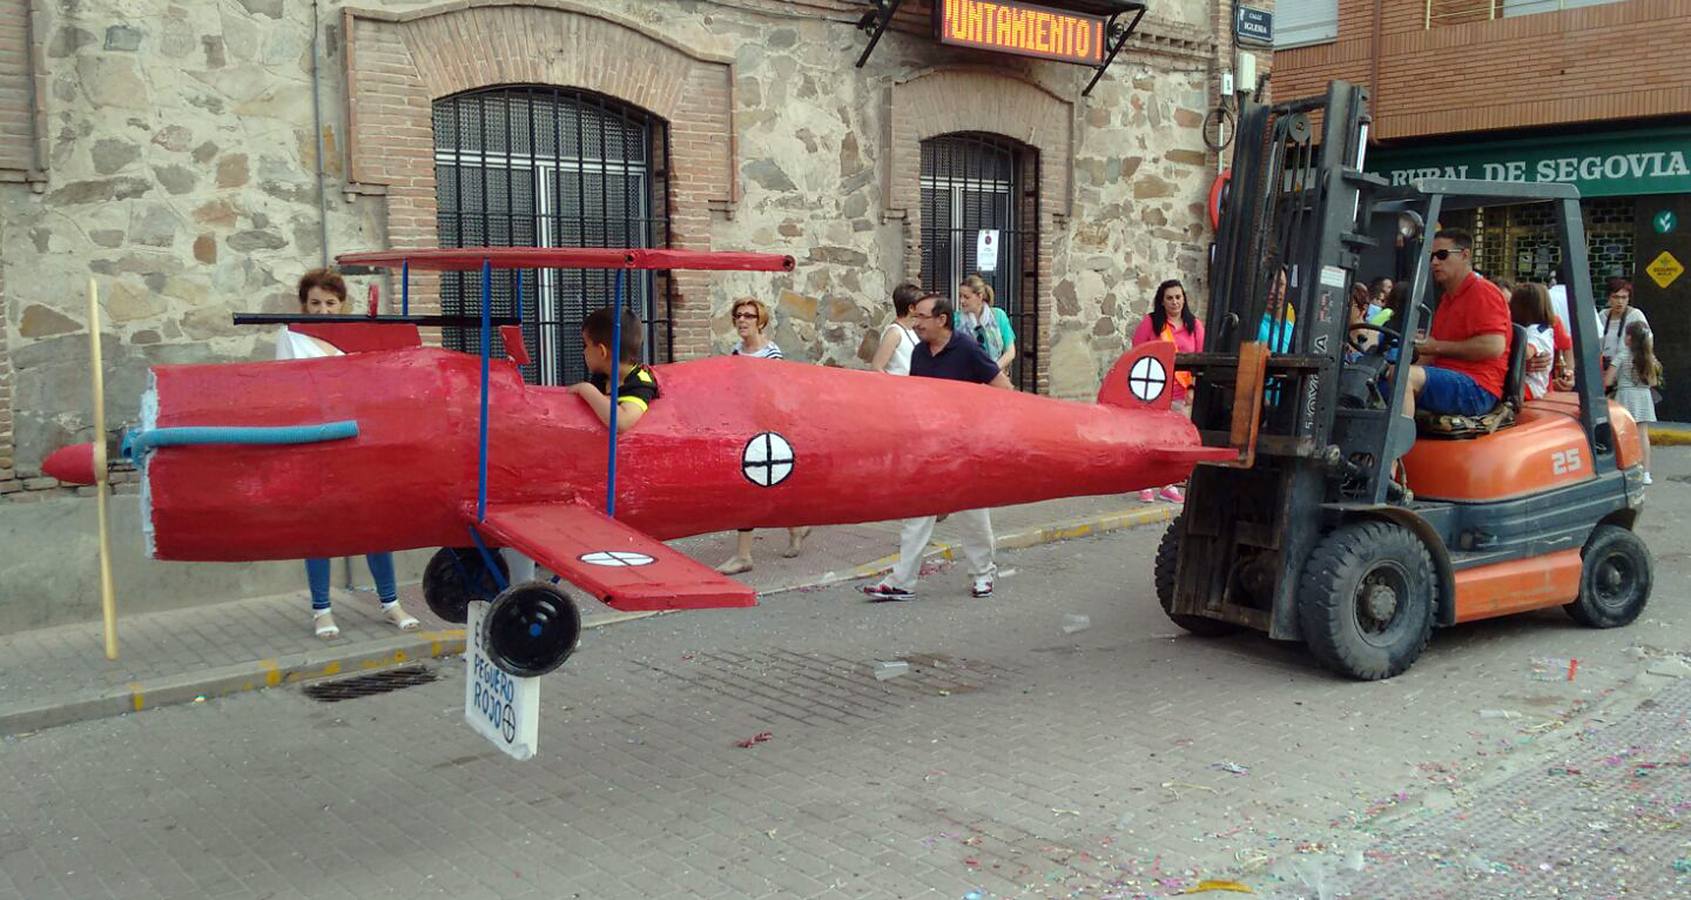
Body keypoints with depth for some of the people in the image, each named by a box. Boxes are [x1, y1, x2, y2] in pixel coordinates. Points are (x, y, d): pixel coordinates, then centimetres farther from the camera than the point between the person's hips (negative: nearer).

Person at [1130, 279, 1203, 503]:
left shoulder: (1194, 325, 7)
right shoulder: (1150, 322, 1)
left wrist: (1193, 387, -1)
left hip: (1182, 393, 3)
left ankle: (1169, 485, 16)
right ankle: (1146, 486, 6)